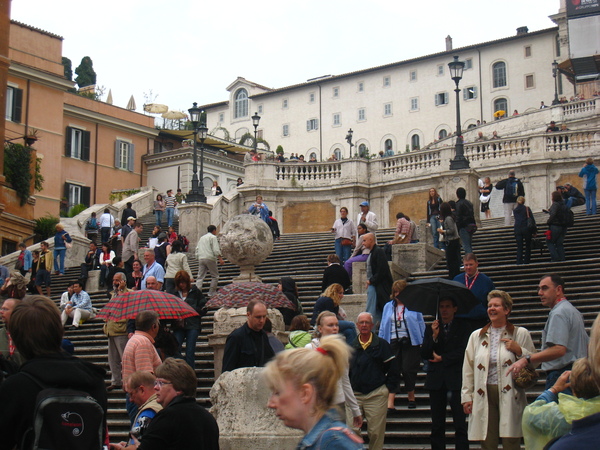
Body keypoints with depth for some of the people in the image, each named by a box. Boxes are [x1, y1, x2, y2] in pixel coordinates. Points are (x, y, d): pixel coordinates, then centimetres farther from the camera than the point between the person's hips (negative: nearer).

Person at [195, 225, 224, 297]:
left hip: (201, 259, 6)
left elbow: (197, 249, 19)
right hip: (210, 258, -6)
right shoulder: (213, 237, 0)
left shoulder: (201, 238, 22)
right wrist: (220, 259, -11)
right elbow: (216, 249, -10)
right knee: (215, 276, 5)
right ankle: (212, 293, 4)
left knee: (200, 277, 3)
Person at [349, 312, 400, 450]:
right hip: (354, 395, 3)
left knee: (376, 432, -2)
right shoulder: (351, 346, 11)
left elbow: (394, 370, 4)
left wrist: (387, 388, -3)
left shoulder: (382, 344, 3)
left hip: (376, 395, -3)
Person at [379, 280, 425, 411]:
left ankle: (411, 397, 20)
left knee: (408, 369, -2)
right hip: (393, 342, 2)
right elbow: (383, 326, 16)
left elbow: (420, 324, 5)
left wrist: (423, 341, -3)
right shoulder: (388, 306, 15)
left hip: (410, 342, -2)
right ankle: (390, 403, -9)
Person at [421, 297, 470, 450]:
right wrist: (434, 336, -9)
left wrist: (442, 358, -3)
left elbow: (462, 352, -4)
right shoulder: (431, 328, 12)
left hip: (456, 379, -3)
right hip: (436, 380, 3)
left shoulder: (463, 327, 4)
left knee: (460, 424, -6)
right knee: (437, 425, 5)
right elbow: (424, 354, 3)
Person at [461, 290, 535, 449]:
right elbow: (468, 369, 13)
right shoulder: (476, 336, 13)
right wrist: (466, 396, 7)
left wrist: (519, 351, -10)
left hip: (510, 396, -2)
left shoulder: (520, 334, 6)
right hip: (484, 395, 2)